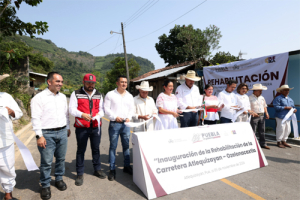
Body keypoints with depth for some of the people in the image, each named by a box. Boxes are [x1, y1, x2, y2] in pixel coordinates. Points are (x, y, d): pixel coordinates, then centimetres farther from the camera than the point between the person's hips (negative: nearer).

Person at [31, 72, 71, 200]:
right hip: (47, 134, -5)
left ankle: (59, 179, 34)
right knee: (46, 162, 3)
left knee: (61, 159, 15)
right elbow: (35, 118, -10)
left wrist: (68, 128, 18)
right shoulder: (39, 97, -8)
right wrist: (39, 136, -14)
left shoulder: (62, 97, 10)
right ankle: (45, 185, 23)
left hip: (62, 132, 5)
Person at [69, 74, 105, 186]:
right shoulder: (76, 94, -1)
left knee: (96, 149, 14)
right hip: (81, 128, -3)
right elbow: (72, 109, -8)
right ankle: (80, 174, 21)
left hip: (95, 127, 3)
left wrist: (99, 114, -13)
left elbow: (102, 109, 10)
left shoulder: (99, 95, 11)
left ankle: (97, 169, 31)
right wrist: (82, 114, -27)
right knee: (81, 150, 7)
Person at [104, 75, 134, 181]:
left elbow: (132, 109, 12)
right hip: (114, 124, -3)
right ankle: (112, 169, 15)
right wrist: (115, 117, -14)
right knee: (113, 146, 3)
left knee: (126, 146, 11)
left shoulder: (129, 96, 11)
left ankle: (127, 166, 26)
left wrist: (129, 117, -5)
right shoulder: (110, 94, 0)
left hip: (126, 124, 4)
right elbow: (106, 109, -4)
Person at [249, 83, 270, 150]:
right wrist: (252, 112, -27)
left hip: (262, 116, 7)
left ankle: (263, 144, 24)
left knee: (262, 131, 14)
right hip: (254, 116, -7)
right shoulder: (250, 98, -9)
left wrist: (266, 113, 9)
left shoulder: (262, 98, 15)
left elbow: (264, 106, 22)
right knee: (253, 131, -3)